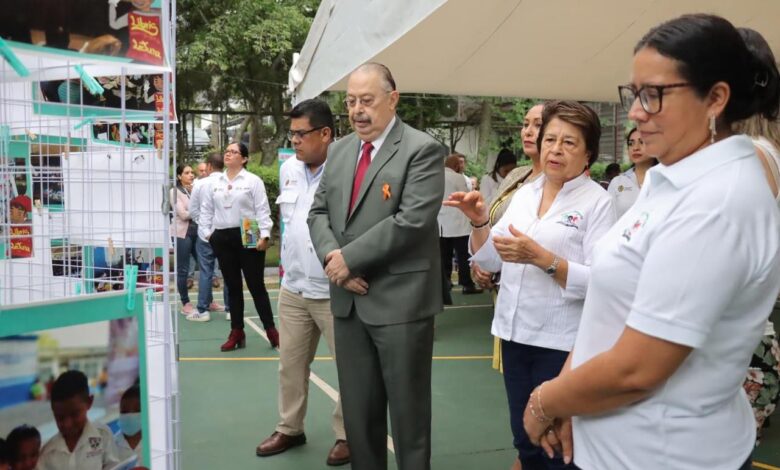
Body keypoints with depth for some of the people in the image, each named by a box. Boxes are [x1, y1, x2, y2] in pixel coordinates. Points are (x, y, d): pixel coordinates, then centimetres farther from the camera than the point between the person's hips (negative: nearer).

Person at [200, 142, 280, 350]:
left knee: (256, 285, -1)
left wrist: (264, 235, -14)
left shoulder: (253, 181, -3)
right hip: (222, 238, 5)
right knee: (233, 286, 10)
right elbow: (206, 210, 16)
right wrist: (207, 233, 8)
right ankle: (237, 332, 17)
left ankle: (271, 330, 9)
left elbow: (262, 210, -7)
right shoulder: (215, 183, 11)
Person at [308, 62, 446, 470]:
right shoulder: (339, 150, 12)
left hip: (400, 300, -6)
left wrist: (349, 258, -15)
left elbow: (412, 221, -19)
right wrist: (332, 257, -9)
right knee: (357, 408, 16)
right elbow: (319, 212, 11)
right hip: (348, 300, 6)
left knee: (407, 408, 8)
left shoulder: (422, 150, -9)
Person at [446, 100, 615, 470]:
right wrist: (479, 221, -6)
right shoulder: (523, 194, 9)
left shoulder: (598, 202, -9)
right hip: (515, 333, 6)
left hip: (562, 342, -5)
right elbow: (490, 261, 10)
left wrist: (541, 258, -27)